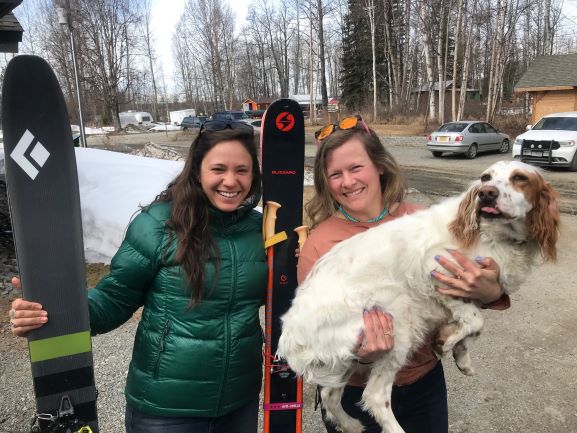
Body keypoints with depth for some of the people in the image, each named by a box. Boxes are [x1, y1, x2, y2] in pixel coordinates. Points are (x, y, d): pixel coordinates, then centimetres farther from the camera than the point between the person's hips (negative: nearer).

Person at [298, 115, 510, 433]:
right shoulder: (318, 245, -16)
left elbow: (465, 286, -8)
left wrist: (491, 292, -30)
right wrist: (361, 353, -34)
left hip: (425, 380, 3)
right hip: (355, 392, -2)